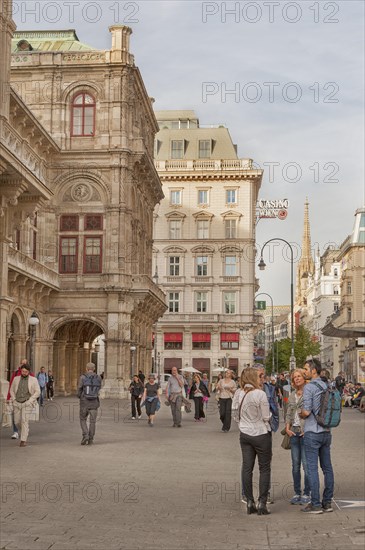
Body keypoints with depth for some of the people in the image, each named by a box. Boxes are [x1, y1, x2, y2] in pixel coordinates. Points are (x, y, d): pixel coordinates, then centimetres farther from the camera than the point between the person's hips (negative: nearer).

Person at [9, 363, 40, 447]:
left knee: (24, 421, -18)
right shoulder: (16, 379, 4)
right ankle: (26, 431, 37)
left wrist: (29, 401, -15)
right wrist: (14, 400, -1)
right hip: (17, 404, 4)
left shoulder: (33, 380, -5)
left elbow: (38, 392, -6)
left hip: (27, 404, -4)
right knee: (17, 422, 6)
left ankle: (23, 441, -15)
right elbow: (12, 390, 12)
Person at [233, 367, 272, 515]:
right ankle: (262, 503, 3)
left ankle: (250, 503, 12)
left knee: (247, 468, 9)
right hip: (261, 434, -5)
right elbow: (266, 417, -14)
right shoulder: (260, 394, -18)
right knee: (265, 469, 6)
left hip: (244, 435, 5)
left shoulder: (238, 394, -1)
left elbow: (235, 413, 8)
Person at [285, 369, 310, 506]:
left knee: (306, 464, -4)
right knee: (295, 465, 8)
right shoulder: (292, 396, 14)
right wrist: (287, 428, 3)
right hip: (294, 433, 6)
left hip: (306, 432, -6)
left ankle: (306, 494, 5)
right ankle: (297, 493, 16)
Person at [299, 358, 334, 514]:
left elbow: (306, 411, -17)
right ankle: (327, 502, 16)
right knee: (327, 467, 10)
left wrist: (300, 415, 3)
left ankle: (315, 504, -3)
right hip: (326, 431, 7)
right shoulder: (327, 387, 9)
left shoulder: (309, 387, -13)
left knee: (312, 468, -3)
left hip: (312, 433, -7)